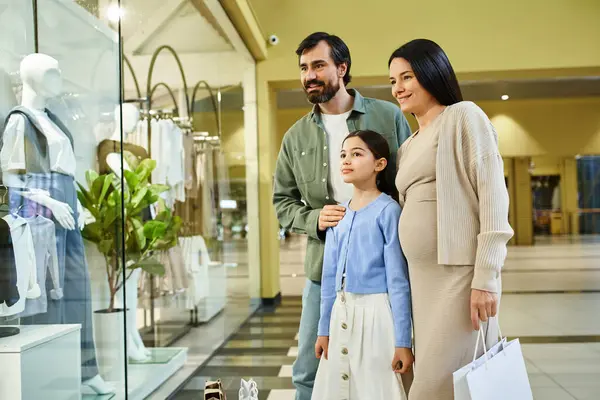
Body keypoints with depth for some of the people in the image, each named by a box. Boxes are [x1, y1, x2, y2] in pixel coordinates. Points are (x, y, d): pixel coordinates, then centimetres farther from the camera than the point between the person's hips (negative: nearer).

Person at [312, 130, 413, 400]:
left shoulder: (388, 210, -10)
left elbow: (398, 279, -12)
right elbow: (329, 276, 12)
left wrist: (403, 340, -12)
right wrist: (324, 328, 12)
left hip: (375, 312, -6)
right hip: (342, 313, 6)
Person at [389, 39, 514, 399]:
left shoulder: (464, 117, -2)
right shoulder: (409, 147, 19)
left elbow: (493, 193, -10)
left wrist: (487, 278, -17)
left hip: (460, 274, -7)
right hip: (422, 279, 7)